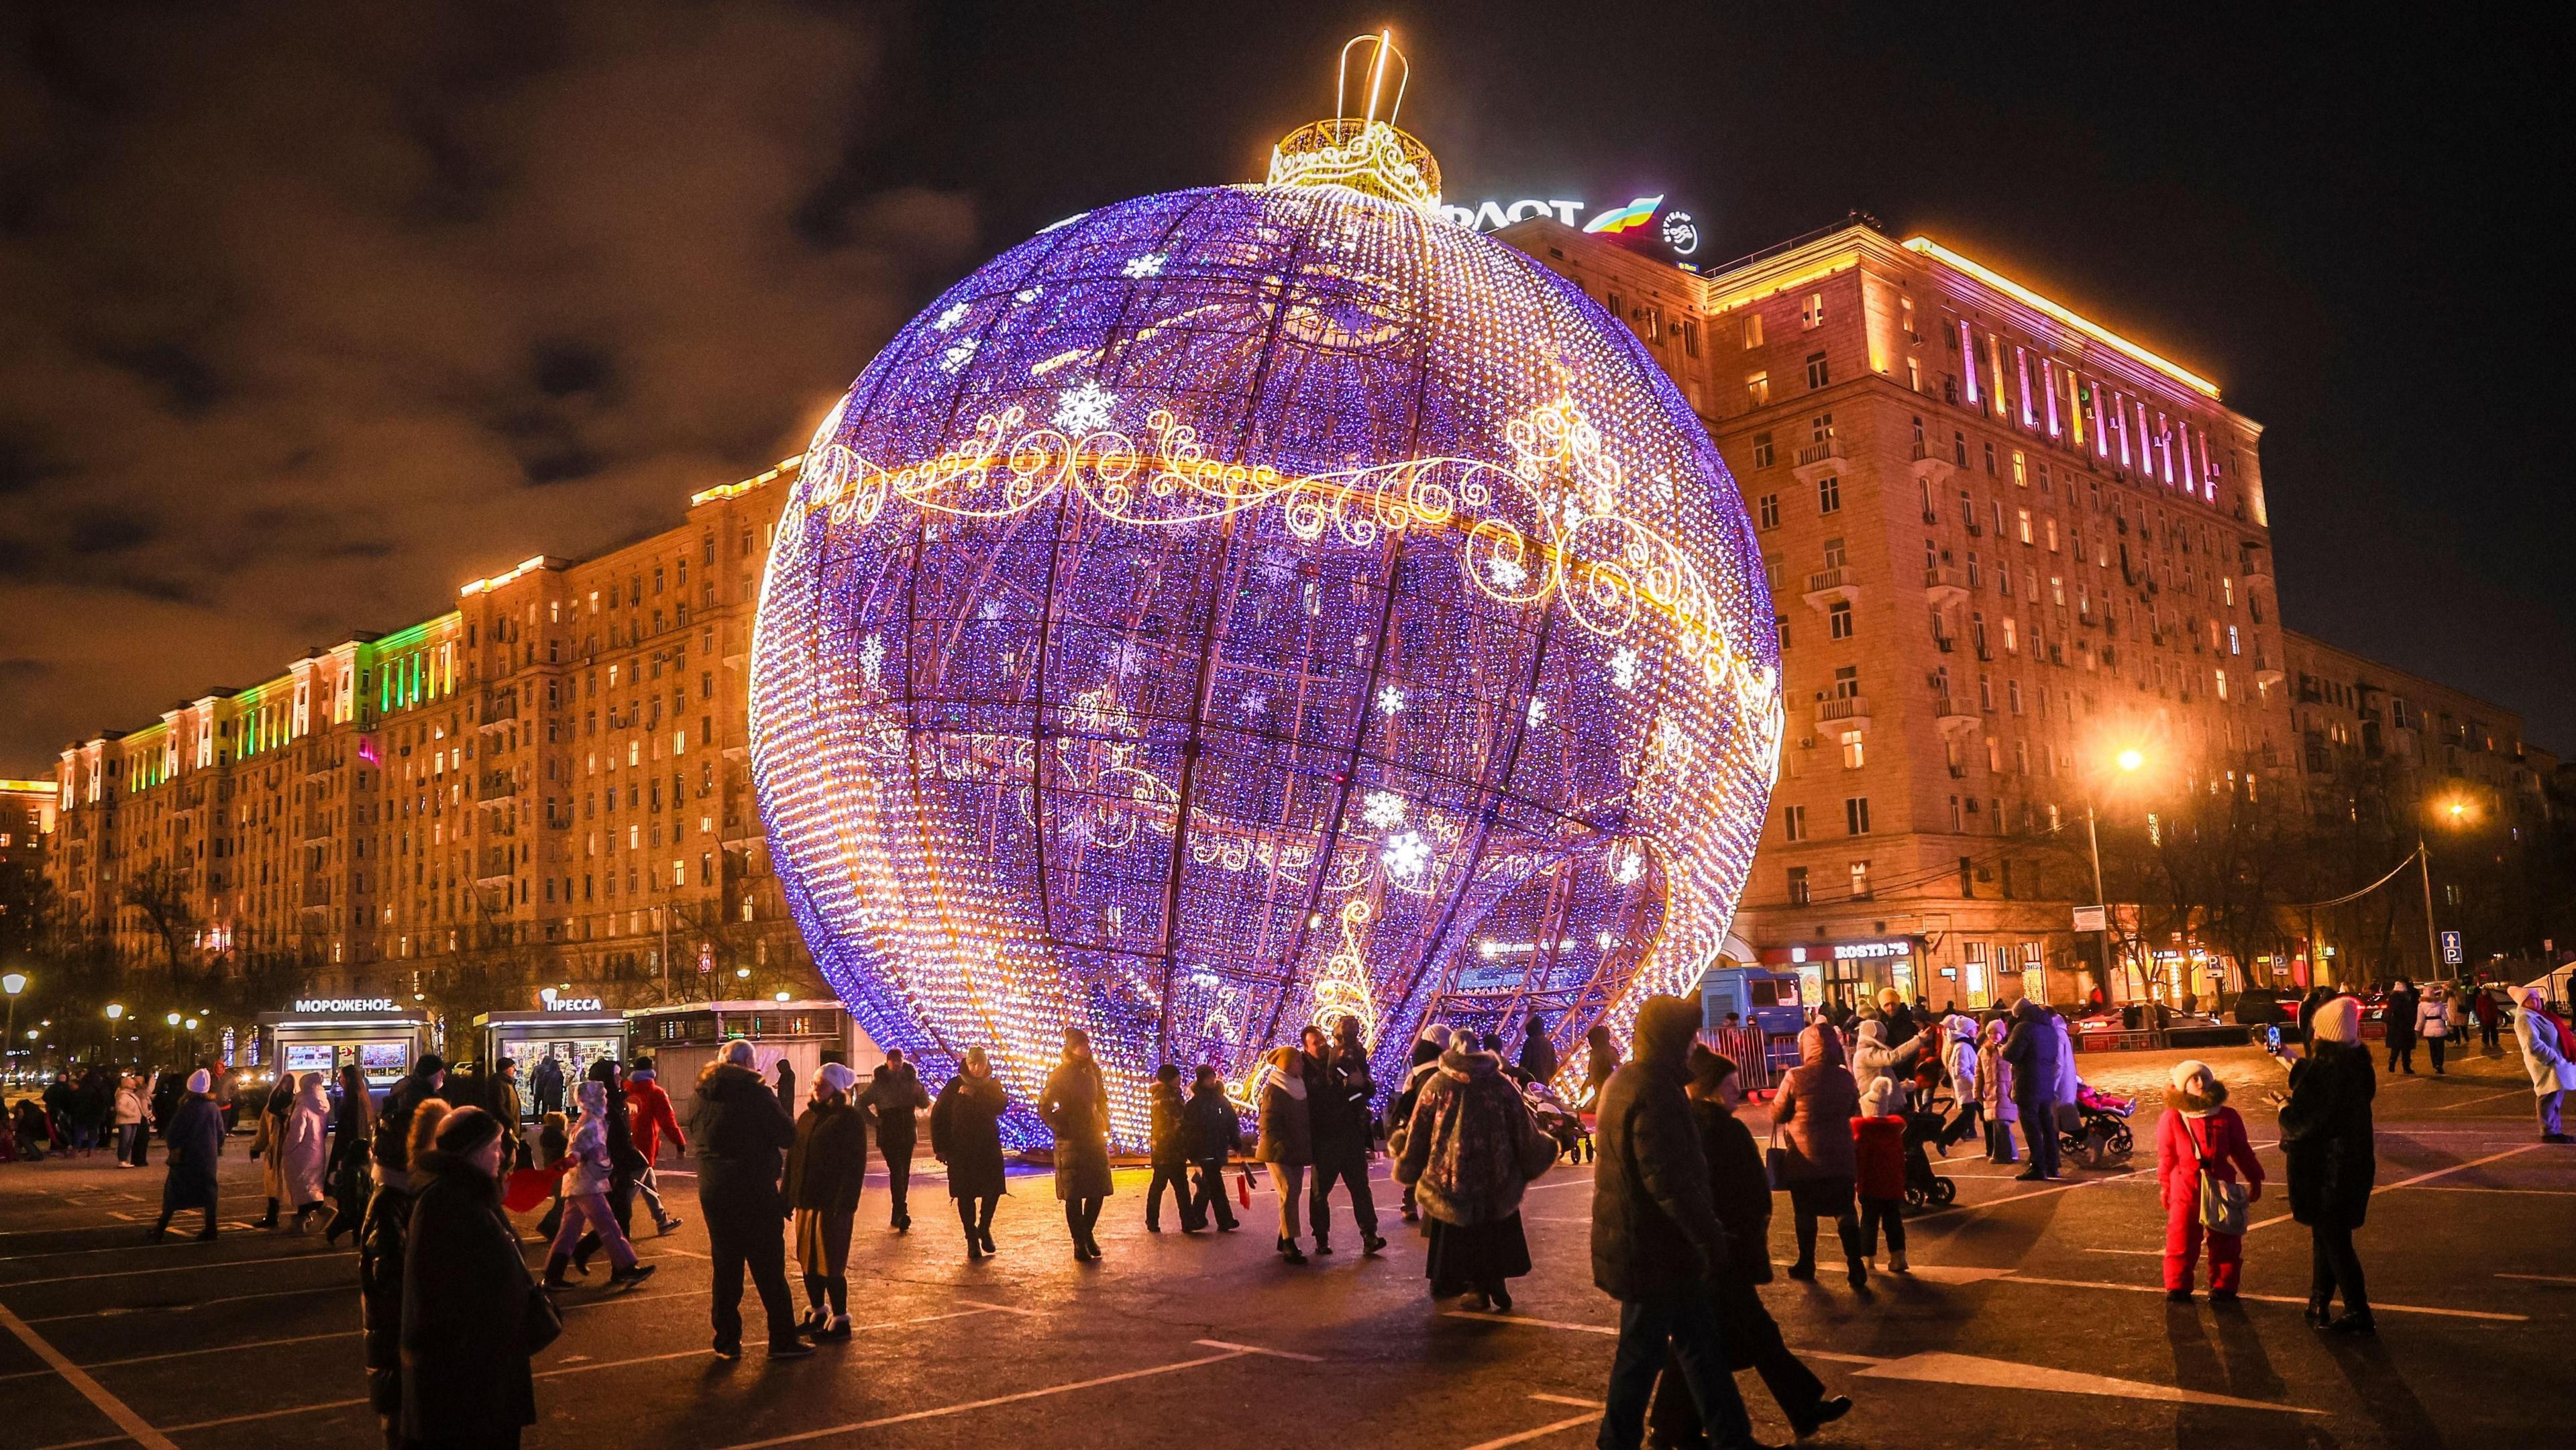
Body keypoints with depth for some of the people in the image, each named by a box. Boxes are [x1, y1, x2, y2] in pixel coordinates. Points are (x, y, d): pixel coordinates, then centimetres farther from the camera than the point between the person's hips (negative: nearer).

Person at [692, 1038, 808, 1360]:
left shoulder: (702, 1096, 4)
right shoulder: (755, 1092, -14)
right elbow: (788, 1135, -13)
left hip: (712, 1191, 5)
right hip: (755, 1191, -5)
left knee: (725, 1266, 13)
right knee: (769, 1267, 3)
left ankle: (727, 1342, 16)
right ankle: (783, 1340, 7)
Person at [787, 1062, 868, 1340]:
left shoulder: (850, 1119, -8)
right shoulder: (807, 1118, 14)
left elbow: (855, 1165, -13)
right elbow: (793, 1159, 16)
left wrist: (845, 1204, -19)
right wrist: (789, 1197, 10)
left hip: (832, 1204, -7)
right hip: (806, 1202, 7)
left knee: (831, 1264, -2)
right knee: (808, 1260, 13)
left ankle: (840, 1320, 9)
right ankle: (817, 1312, 29)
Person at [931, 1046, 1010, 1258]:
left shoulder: (993, 1087, 6)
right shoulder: (954, 1086, 0)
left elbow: (1001, 1107, -13)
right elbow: (938, 1116, 0)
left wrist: (975, 1095, -22)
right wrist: (940, 1147, -4)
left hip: (989, 1147, 2)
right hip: (961, 1150, -2)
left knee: (993, 1191, -1)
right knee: (965, 1196, -2)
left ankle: (984, 1229, 23)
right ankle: (972, 1241, 7)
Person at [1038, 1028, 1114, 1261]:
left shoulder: (1093, 1070, 8)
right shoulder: (1059, 1074, -7)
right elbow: (1044, 1108, -5)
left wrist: (1105, 1127, 10)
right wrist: (1062, 1129, -11)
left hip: (1095, 1138, 5)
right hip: (1071, 1142, -5)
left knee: (1098, 1190, 8)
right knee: (1074, 1195, -1)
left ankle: (1087, 1234, 25)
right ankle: (1079, 1243, 8)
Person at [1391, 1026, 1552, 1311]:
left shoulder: (1437, 1084, -7)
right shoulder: (1501, 1083, -7)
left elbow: (1418, 1132, -1)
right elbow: (1524, 1130, -2)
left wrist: (1407, 1167, 12)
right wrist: (1540, 1153, 16)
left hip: (1450, 1178, -1)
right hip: (1496, 1179, 1)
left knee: (1460, 1235, 13)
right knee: (1496, 1233, 18)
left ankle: (1476, 1287, 14)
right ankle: (1496, 1281, 15)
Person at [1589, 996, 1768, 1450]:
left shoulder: (1624, 1081, 11)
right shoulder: (1654, 1091, -23)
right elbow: (1668, 1179, -29)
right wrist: (1711, 1237, -21)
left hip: (1638, 1241, 10)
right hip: (1655, 1250, -10)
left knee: (1700, 1342, 17)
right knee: (1642, 1350, 3)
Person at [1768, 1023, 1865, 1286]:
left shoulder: (1795, 1077, -16)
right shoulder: (1845, 1076, -5)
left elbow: (1777, 1115, -6)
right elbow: (1853, 1109, 12)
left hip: (1804, 1158, -2)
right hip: (1840, 1157, 2)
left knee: (1806, 1214, 12)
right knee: (1846, 1212, 11)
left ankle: (1806, 1265, 23)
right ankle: (1856, 1267, 5)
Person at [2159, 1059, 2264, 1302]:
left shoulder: (2227, 1116, 2)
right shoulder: (2172, 1118, -3)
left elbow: (2242, 1151, 11)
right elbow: (2166, 1156, 3)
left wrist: (2254, 1179, 14)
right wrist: (2165, 1186, 7)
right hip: (2185, 1189, -2)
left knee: (2225, 1241, 8)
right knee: (2181, 1240, 2)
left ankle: (2223, 1287, 19)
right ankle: (2177, 1287, 11)